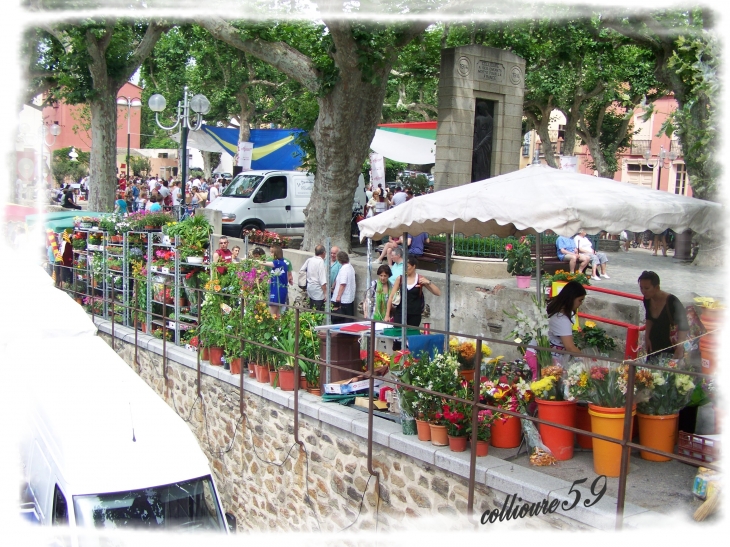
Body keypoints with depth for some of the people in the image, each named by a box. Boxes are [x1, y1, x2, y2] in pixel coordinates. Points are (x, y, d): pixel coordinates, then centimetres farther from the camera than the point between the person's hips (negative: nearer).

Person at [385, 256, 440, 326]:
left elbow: (438, 293, -2)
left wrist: (428, 283, -17)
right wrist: (387, 314, 1)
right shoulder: (400, 278, 3)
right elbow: (391, 297, 4)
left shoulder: (420, 279, 0)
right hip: (400, 312, 0)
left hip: (415, 314, 0)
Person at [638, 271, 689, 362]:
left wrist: (679, 349, -31)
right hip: (654, 346, 7)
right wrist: (647, 337, 6)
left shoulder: (671, 302, -25)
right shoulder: (647, 300, -5)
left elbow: (683, 327, -22)